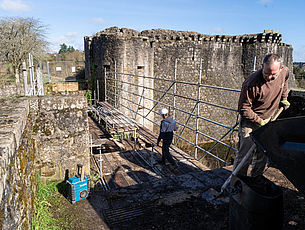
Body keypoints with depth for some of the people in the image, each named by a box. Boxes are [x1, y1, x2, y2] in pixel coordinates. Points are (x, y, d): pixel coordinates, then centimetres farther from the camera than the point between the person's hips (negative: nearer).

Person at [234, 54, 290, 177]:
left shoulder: (285, 72, -9)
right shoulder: (251, 83, -28)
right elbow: (243, 109, -20)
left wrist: (283, 99, 18)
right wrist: (260, 121, -18)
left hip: (268, 120, 6)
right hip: (250, 122, -6)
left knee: (262, 155, 15)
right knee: (245, 155, -5)